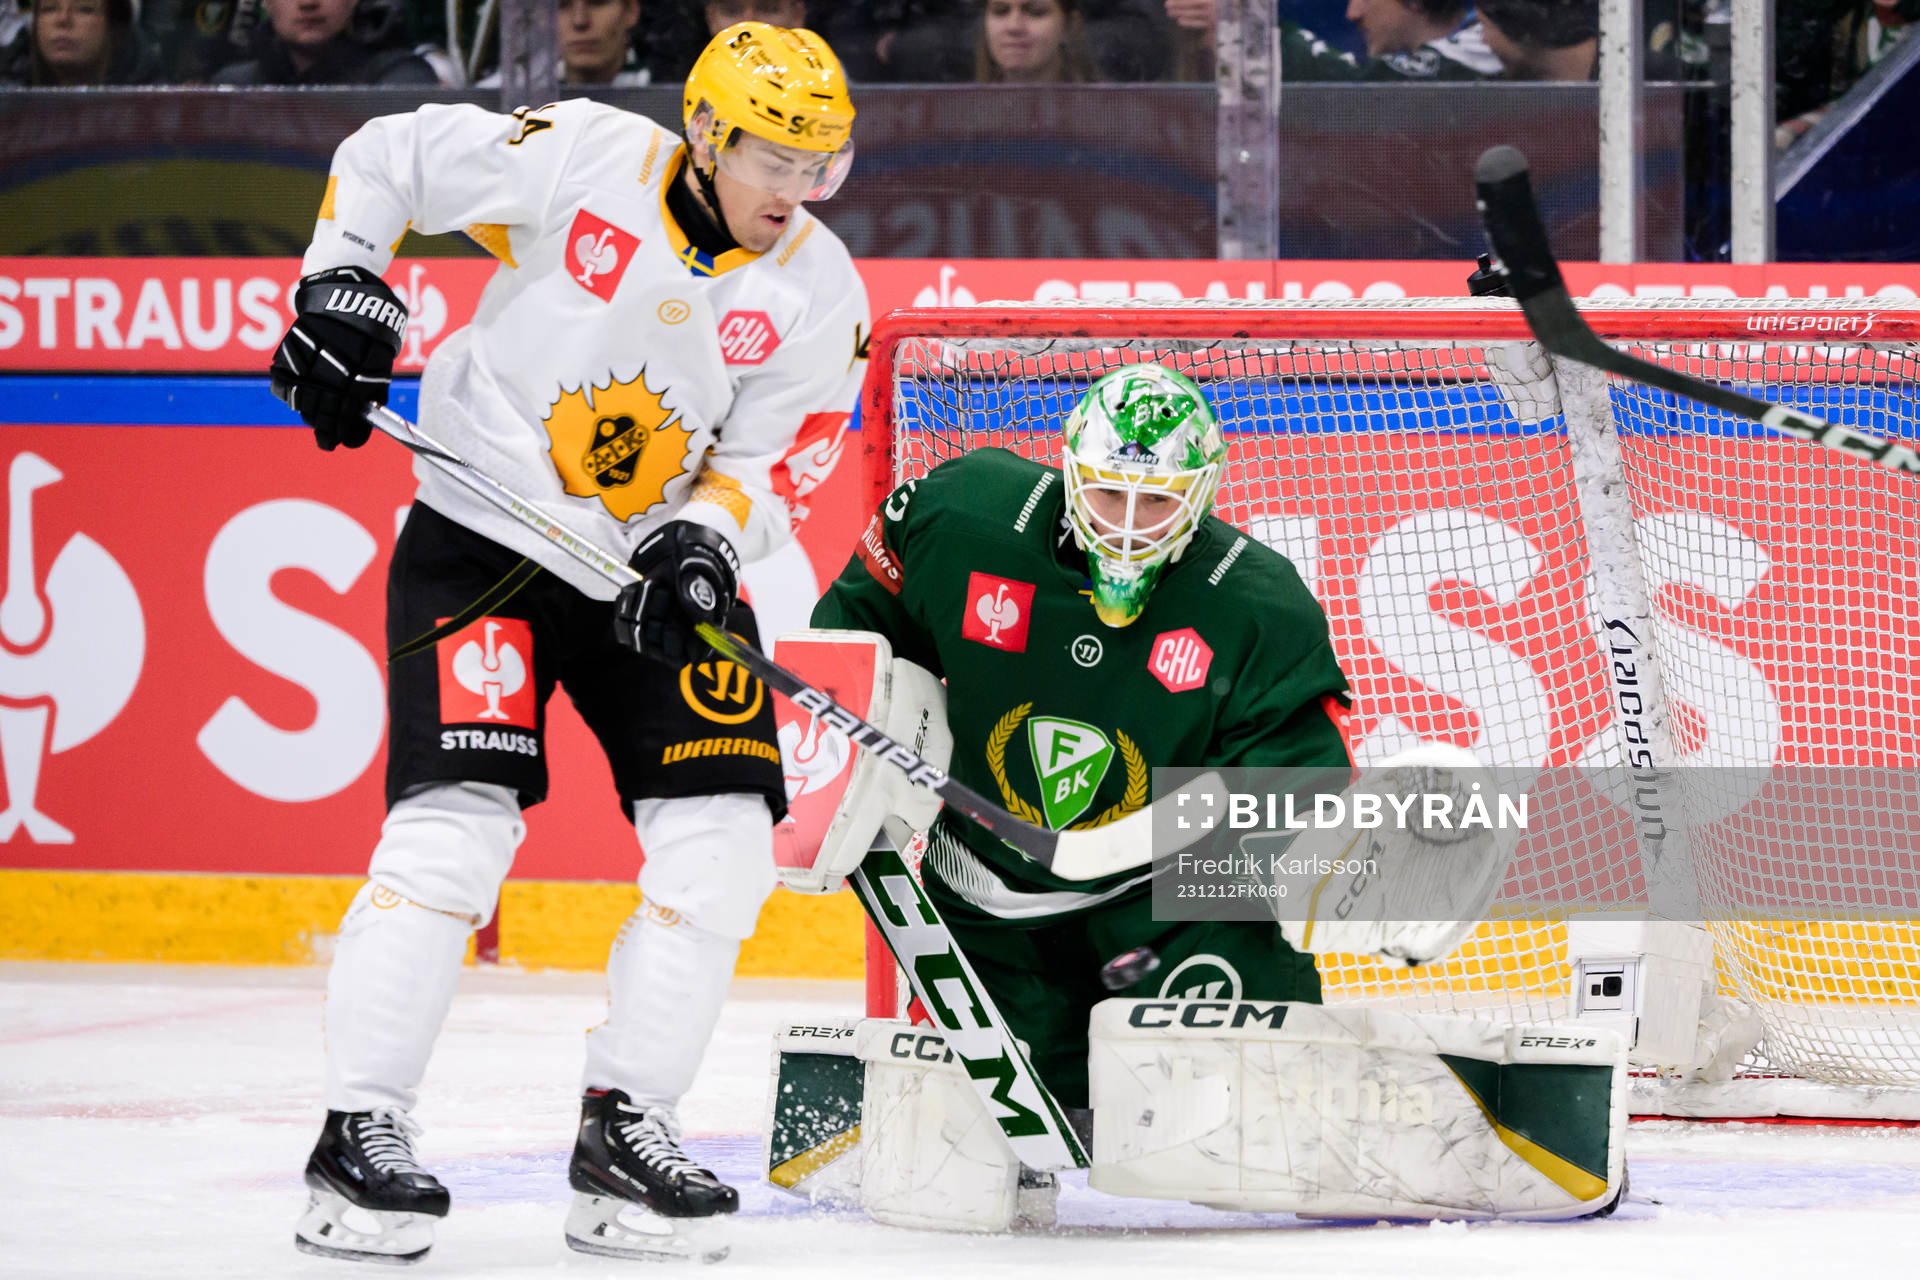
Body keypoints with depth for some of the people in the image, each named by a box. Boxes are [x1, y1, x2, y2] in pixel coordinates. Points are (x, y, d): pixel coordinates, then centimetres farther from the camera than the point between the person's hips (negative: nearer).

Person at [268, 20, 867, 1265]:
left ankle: (623, 1136, 5)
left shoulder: (819, 293, -4)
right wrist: (342, 290, -13)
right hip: (482, 539, -4)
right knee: (457, 825, -17)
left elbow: (768, 460, -2)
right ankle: (361, 1132, -10)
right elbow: (386, 157, -2)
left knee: (722, 843, -6)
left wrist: (705, 541, -22)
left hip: (659, 560, 4)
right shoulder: (583, 159, -13)